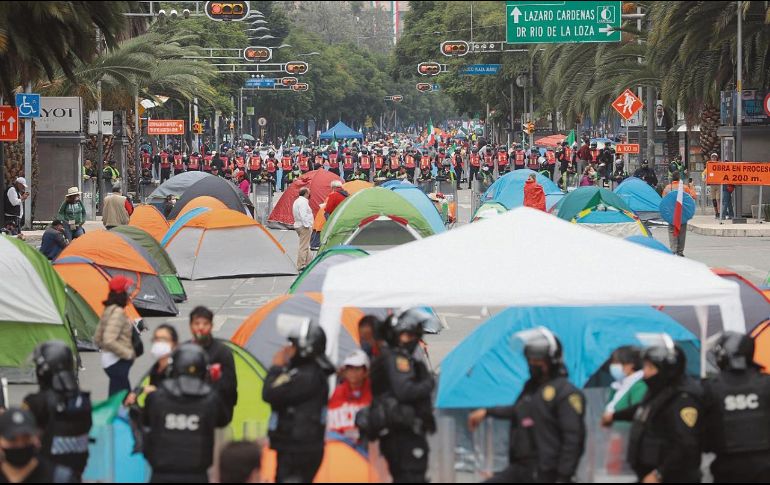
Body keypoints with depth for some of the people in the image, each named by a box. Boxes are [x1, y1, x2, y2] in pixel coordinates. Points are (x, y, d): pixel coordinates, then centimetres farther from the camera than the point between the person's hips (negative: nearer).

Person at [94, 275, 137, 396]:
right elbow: (109, 341, -26)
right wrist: (128, 353, -18)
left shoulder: (109, 310, 12)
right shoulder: (118, 312, -18)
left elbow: (97, 338, 18)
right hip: (117, 362, -10)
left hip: (109, 360, 10)